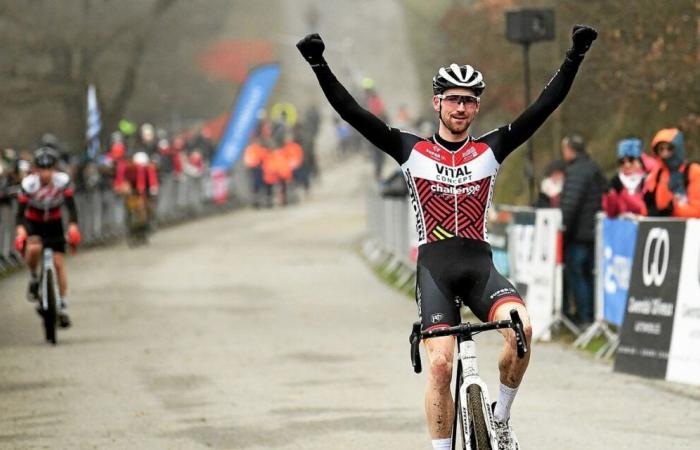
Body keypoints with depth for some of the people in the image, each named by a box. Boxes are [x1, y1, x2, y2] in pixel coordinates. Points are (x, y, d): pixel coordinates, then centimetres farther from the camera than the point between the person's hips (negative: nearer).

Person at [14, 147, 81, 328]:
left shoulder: (62, 181, -22)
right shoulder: (28, 184, -25)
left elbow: (71, 206, -25)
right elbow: (20, 211, -27)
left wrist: (73, 227, -42)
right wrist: (20, 232, -44)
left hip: (54, 224, 1)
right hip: (33, 223, -1)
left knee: (58, 263, -5)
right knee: (33, 248, -33)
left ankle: (63, 307, 3)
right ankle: (33, 278, -4)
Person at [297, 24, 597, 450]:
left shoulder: (491, 150, 9)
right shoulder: (412, 151, 6)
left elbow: (546, 105, 4)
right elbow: (352, 111, 0)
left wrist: (576, 56, -5)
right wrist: (318, 64, -10)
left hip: (480, 264, 1)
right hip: (434, 266, -1)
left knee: (521, 327, -26)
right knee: (440, 364, -14)